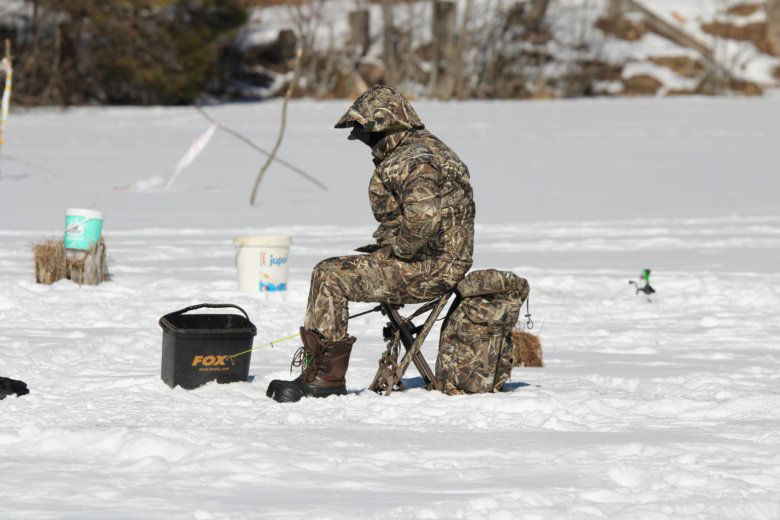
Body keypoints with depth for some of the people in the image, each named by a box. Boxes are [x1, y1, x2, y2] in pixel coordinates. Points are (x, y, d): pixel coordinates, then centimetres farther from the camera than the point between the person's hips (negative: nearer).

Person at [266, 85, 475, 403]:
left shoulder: (415, 160, -18)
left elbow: (424, 215, -35)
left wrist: (399, 249, -19)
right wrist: (385, 245, 14)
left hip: (430, 269, -11)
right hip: (432, 263, 11)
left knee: (331, 278, -15)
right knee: (327, 272, 12)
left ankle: (324, 376, -10)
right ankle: (317, 374, 10)